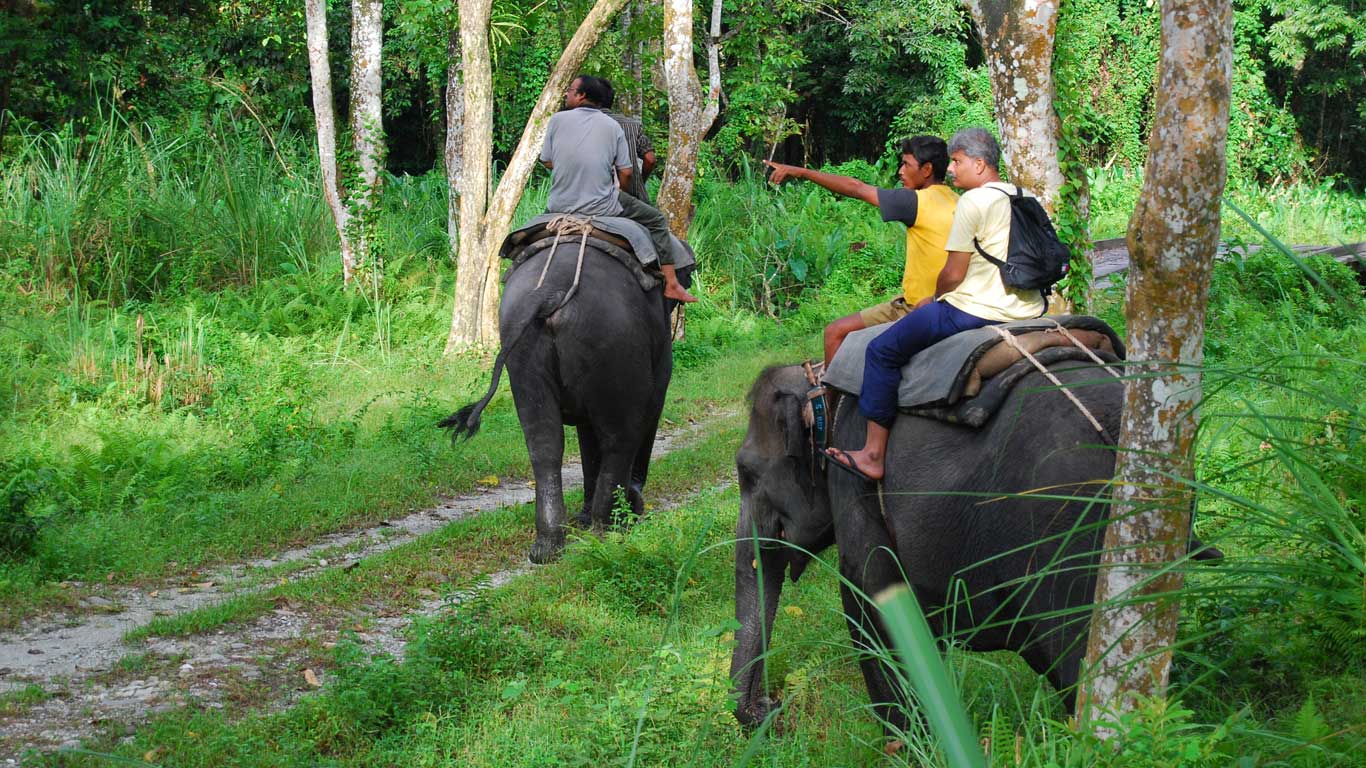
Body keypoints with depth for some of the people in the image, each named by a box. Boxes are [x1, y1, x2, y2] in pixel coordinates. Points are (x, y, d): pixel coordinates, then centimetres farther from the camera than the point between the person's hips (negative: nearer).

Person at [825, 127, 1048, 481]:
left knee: (882, 351, 1)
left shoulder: (973, 202, -13)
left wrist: (935, 299, 9)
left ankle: (873, 455, -1)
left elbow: (954, 274, -13)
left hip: (975, 312, -9)